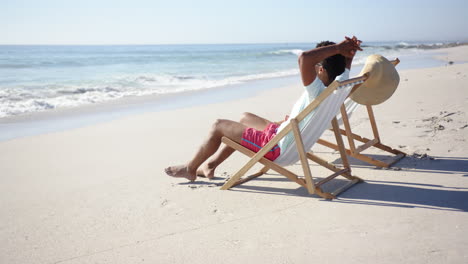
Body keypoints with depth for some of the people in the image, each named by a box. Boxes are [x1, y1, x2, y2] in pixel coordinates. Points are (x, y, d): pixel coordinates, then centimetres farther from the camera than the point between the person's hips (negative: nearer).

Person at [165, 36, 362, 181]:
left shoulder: (318, 91, -32)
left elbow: (304, 58, -49)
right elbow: (345, 63, 12)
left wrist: (337, 48, -35)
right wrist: (345, 51, -10)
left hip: (277, 147, -10)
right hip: (282, 134, 10)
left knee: (219, 126, 1)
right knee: (245, 118, 27)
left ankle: (190, 169, 23)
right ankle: (211, 164, 34)